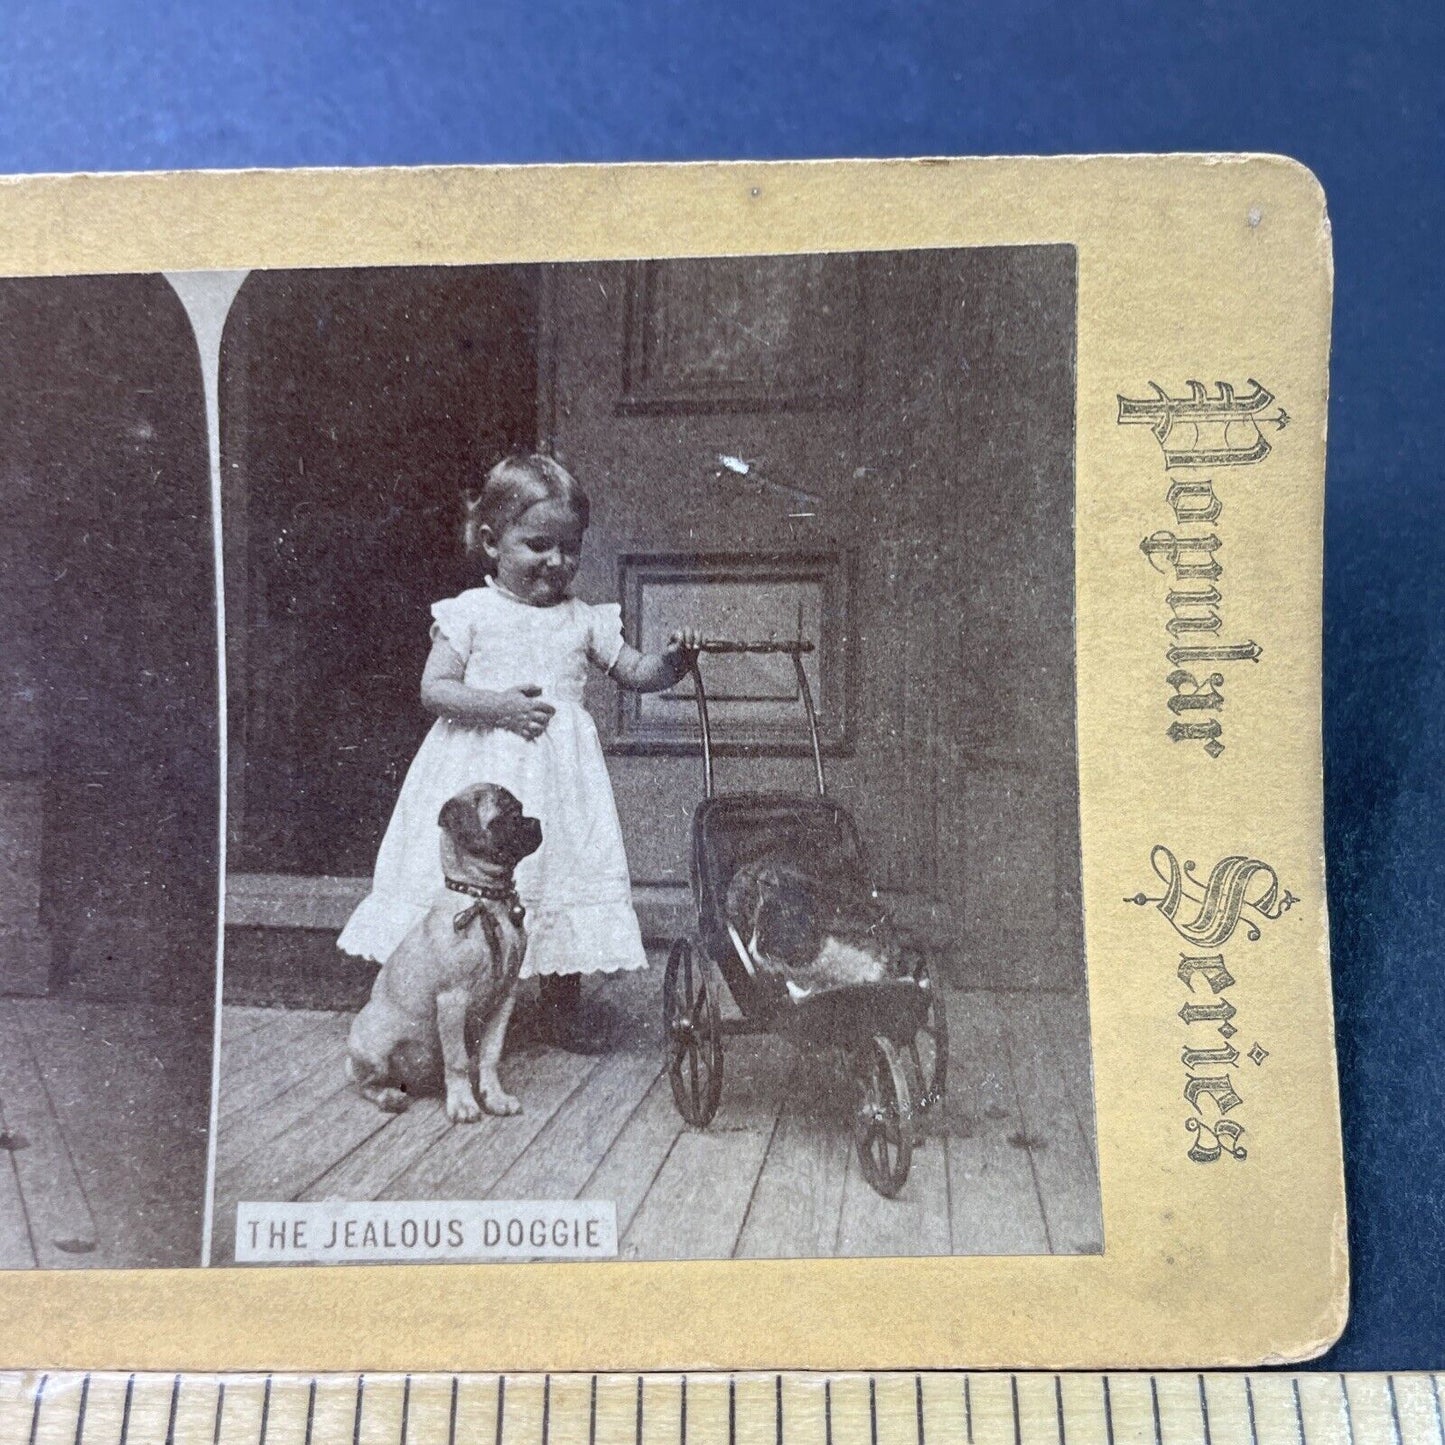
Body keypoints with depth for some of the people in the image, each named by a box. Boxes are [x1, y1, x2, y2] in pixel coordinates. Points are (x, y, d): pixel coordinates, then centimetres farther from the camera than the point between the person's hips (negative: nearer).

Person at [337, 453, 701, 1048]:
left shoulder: (583, 619, 8)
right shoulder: (469, 613, -1)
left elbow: (638, 673, 10)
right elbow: (434, 689, -5)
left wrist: (674, 659, -11)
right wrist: (496, 705, -19)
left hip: (558, 772, 3)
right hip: (480, 773, -2)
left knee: (564, 873, 4)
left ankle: (563, 1007, 20)